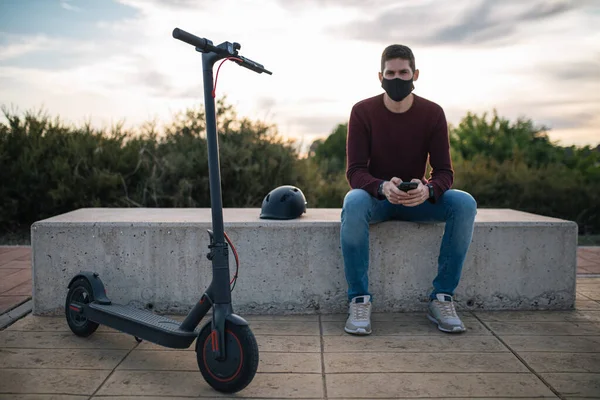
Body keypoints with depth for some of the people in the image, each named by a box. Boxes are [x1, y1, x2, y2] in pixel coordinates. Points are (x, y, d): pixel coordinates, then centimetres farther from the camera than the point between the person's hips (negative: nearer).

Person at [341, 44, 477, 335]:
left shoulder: (432, 113, -5)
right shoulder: (363, 111, -10)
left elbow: (444, 171, -8)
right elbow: (355, 171, -15)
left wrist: (427, 190, -33)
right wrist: (383, 187, -37)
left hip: (418, 200, 2)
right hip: (376, 196, -2)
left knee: (465, 204, -25)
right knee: (354, 203, -37)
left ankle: (442, 298, -15)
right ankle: (359, 300, -25)